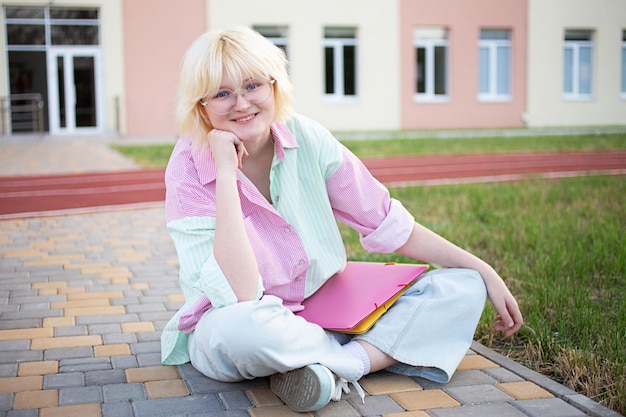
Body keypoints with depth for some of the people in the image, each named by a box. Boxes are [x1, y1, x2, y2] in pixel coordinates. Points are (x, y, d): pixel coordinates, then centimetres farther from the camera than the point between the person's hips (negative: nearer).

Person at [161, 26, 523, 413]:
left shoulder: (307, 138, -9)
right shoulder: (189, 170, -18)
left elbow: (387, 223, 0)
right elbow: (240, 297, -29)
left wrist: (484, 271, -1)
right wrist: (226, 174, -30)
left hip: (325, 307, 5)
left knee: (463, 288, -8)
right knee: (242, 326, -41)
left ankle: (339, 367, -22)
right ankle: (373, 352, -16)